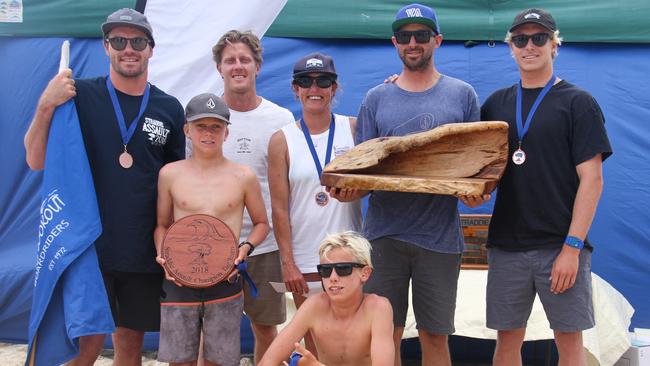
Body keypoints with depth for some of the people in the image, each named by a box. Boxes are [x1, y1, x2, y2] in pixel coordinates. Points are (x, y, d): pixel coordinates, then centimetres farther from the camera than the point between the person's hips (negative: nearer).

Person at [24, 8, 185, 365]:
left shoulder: (169, 108, 5)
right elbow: (36, 161, -3)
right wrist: (46, 107, -17)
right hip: (89, 243, -3)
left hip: (146, 251, 3)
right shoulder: (80, 95, -2)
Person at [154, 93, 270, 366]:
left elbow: (261, 223, 11)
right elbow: (162, 224, 12)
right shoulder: (170, 174, 1)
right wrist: (162, 254, -6)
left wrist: (246, 247, -7)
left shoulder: (243, 177, -1)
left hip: (225, 281, 0)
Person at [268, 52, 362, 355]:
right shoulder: (282, 141, 0)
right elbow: (279, 208, -2)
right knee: (313, 344, 8)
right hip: (304, 262, -1)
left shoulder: (354, 128, 3)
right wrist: (287, 263, -5)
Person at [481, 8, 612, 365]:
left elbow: (591, 179, -7)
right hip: (507, 243, 3)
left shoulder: (578, 103, -1)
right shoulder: (496, 103, 11)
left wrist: (572, 246, -13)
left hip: (561, 245, -3)